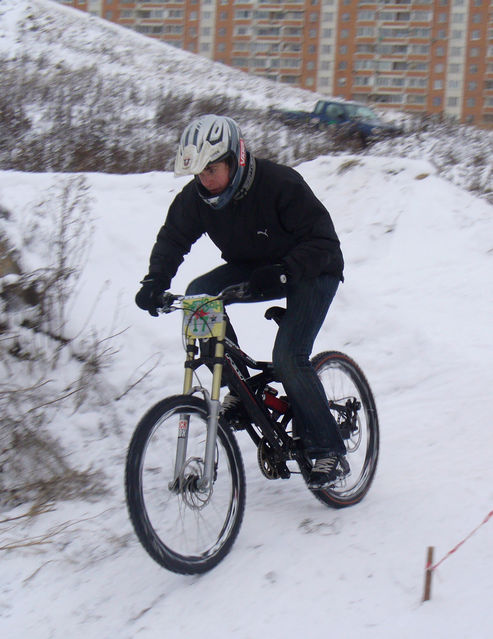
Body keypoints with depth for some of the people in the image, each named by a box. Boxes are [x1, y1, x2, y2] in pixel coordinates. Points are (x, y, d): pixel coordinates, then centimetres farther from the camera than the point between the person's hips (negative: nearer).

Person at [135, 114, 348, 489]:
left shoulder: (281, 184, -30)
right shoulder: (197, 196, -13)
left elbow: (323, 240, -28)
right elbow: (173, 237, 0)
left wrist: (283, 272, -43)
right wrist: (156, 280, -19)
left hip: (312, 273, -6)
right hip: (252, 268, 6)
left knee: (288, 356, -23)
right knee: (199, 294, -19)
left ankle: (330, 451, -10)